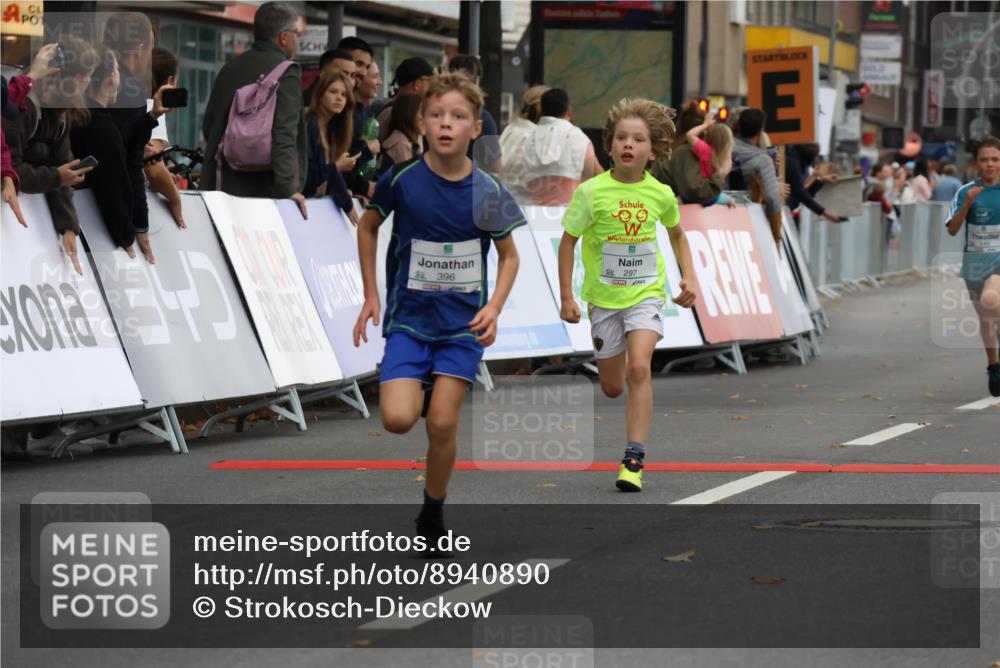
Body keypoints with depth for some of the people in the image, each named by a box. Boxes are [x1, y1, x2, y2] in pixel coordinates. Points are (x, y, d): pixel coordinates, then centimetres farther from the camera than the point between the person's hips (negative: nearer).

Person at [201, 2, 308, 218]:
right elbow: (284, 135, -20)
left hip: (221, 184, 7)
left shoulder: (230, 68, 12)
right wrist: (288, 189, -23)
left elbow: (208, 127, 18)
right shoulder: (285, 72, -9)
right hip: (264, 190, -7)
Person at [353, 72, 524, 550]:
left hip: (463, 321, 0)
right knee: (398, 420, -16)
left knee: (442, 423, -6)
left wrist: (494, 307, -9)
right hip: (408, 316, 0)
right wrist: (371, 296, 5)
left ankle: (432, 515, 16)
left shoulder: (487, 192, -10)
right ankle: (420, 386, 21)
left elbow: (509, 256, 6)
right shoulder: (401, 180, -11)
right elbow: (368, 227, 8)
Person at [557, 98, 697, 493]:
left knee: (638, 368, -22)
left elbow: (677, 234, 17)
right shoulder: (591, 192, -11)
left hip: (646, 293, -1)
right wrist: (566, 297, -6)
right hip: (604, 297, 1)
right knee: (612, 388, 9)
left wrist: (687, 277, 6)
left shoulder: (660, 194, -4)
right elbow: (568, 241, -3)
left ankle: (634, 460, -21)